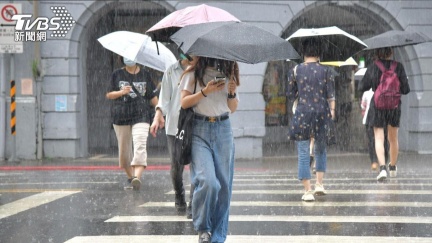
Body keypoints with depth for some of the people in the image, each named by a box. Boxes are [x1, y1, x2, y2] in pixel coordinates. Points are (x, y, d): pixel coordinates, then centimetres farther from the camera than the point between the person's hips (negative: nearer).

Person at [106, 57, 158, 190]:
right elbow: (108, 95, 8)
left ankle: (137, 177, -31)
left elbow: (152, 97, 15)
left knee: (140, 146, -19)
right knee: (124, 149, 5)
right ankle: (130, 178, 21)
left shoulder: (145, 75, 9)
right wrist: (121, 92, -10)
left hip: (141, 115, -1)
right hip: (120, 116, 1)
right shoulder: (117, 74, 8)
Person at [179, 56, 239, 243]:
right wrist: (206, 91, -16)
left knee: (223, 184, 0)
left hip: (223, 131, 4)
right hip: (200, 131, -3)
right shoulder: (194, 72, 3)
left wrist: (232, 93, -5)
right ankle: (202, 228, 1)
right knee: (208, 181, -20)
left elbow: (233, 108, 15)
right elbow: (184, 102, -2)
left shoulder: (228, 72, 13)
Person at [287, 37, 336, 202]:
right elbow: (331, 95, -2)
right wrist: (332, 110, 11)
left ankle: (308, 191, -1)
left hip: (303, 113, -1)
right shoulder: (326, 71, 0)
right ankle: (319, 184, 16)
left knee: (303, 154, 2)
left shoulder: (296, 71, 0)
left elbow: (290, 95, 5)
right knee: (321, 149, 21)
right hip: (322, 112, 1)